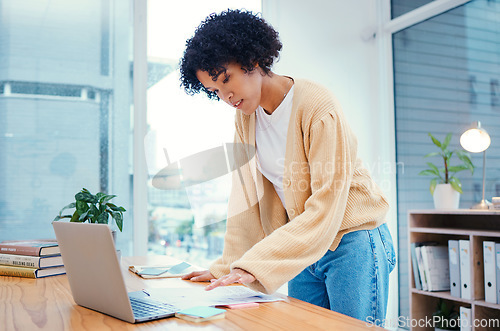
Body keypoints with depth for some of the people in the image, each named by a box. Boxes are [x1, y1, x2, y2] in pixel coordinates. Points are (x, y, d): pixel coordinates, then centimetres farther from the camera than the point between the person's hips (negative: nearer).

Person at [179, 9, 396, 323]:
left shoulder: (318, 106, -20)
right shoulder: (245, 117, 1)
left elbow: (326, 207, -25)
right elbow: (247, 199, 5)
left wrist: (256, 265, -30)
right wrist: (226, 268, 0)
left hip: (353, 244, -5)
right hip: (304, 247, 6)